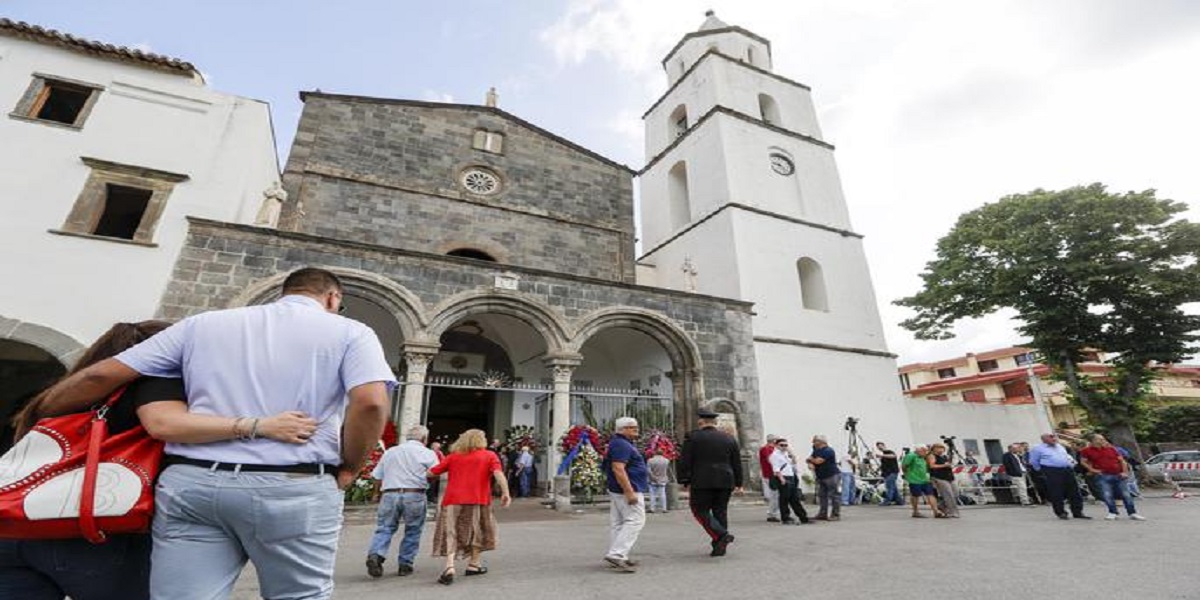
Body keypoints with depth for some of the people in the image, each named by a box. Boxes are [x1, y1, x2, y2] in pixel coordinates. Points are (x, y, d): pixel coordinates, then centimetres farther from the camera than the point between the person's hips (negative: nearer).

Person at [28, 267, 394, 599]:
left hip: (192, 482, 4)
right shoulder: (349, 332, 3)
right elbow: (371, 403, -14)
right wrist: (347, 470, 0)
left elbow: (101, 375, 14)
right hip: (295, 488, -3)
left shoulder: (203, 324, 16)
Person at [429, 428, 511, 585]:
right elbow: (498, 473, -11)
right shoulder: (489, 455, 5)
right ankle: (473, 565, 28)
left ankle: (449, 567, -13)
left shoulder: (453, 456, 11)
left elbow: (432, 473, 9)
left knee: (450, 533, 5)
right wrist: (505, 492, -13)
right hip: (478, 500, -1)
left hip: (453, 500, 1)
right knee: (478, 531, 20)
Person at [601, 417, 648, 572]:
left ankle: (617, 557, 18)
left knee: (617, 523, 12)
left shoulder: (622, 443, 17)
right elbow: (618, 469, -26)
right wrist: (630, 492, -26)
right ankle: (616, 554, -11)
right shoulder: (621, 445, -17)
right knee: (635, 520, -8)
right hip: (627, 489, -11)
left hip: (617, 490, 11)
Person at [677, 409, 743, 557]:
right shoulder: (729, 438, 9)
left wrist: (685, 481, 0)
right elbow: (737, 463, 12)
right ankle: (719, 547, 14)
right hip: (725, 482, 5)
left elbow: (684, 462, -6)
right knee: (720, 512, 12)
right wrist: (738, 483, 18)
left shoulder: (693, 437, -4)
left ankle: (722, 535, -12)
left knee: (701, 511, 5)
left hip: (702, 482, -4)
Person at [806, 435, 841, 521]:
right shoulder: (816, 451, 12)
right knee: (822, 495, 10)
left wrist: (810, 459, -5)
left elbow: (818, 461, -25)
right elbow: (811, 460, 11)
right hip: (821, 477, 9)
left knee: (833, 495, -3)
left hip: (832, 476, -9)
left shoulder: (828, 451, -18)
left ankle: (835, 514, 5)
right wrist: (810, 464, -14)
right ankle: (822, 514, 16)